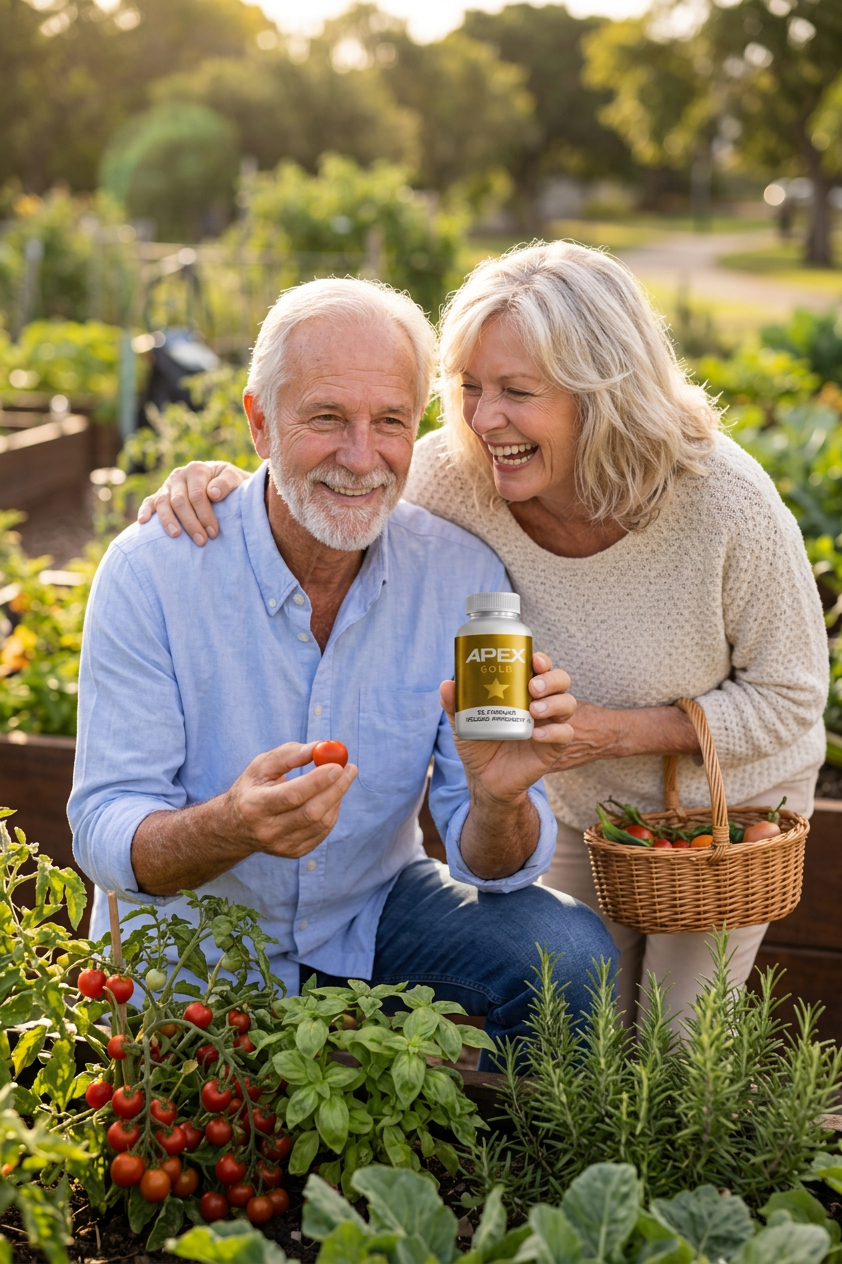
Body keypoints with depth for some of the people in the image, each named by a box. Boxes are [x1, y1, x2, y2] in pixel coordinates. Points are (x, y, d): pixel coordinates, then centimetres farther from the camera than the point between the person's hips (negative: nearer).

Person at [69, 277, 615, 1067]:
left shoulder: (462, 573, -12)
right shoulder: (151, 572, -19)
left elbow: (490, 865, -10)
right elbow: (104, 832, -20)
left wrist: (500, 801, -35)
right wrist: (230, 828, -42)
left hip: (370, 915, 2)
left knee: (573, 955, -19)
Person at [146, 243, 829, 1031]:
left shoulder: (726, 502, -32)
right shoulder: (456, 476, -27)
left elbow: (788, 697, -19)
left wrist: (614, 732, -30)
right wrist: (226, 489, -32)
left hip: (725, 804, -2)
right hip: (574, 804, 3)